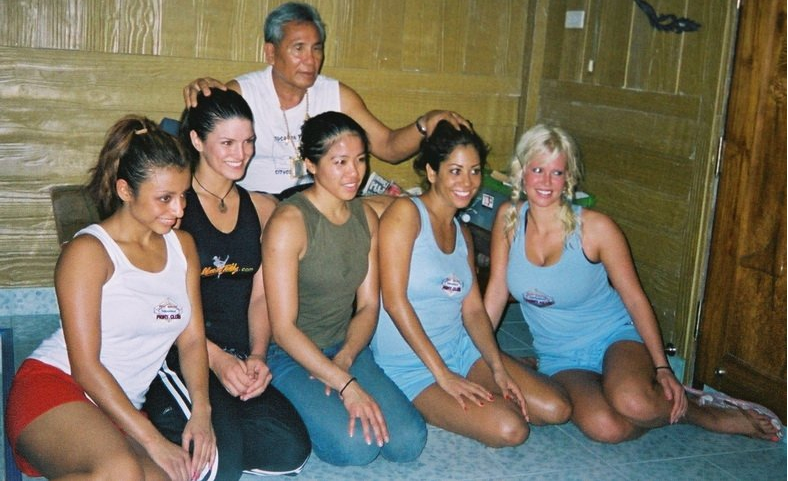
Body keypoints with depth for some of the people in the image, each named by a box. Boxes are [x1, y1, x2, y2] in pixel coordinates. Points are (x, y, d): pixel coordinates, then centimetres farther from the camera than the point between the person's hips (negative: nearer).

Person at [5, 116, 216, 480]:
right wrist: (153, 441, -16)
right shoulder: (88, 251, -8)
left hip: (119, 411, 7)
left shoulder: (181, 246, 12)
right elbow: (85, 365, -12)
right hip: (53, 385, -6)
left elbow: (192, 338, 10)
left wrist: (201, 411, -8)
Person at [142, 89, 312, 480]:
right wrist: (215, 358, -16)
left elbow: (261, 296, 10)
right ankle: (160, 419, 5)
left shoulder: (263, 210, 13)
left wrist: (256, 356, -7)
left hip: (241, 360, 5)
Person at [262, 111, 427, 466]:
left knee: (409, 442, -11)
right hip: (292, 356, -6)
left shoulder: (366, 218, 5)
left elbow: (368, 306, 6)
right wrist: (347, 385, -24)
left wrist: (344, 359, -13)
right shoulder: (289, 222, -17)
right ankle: (298, 412, 4)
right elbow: (283, 329, -19)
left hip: (346, 348, 6)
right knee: (357, 446, -25)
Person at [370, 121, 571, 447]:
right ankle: (433, 407, 2)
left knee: (556, 409, -5)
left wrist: (498, 369, -8)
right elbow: (394, 300, -18)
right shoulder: (405, 212, -11)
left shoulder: (462, 234, 14)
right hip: (410, 365, -7)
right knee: (509, 429, -22)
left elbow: (473, 309, 8)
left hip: (461, 348, 7)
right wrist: (442, 374, -18)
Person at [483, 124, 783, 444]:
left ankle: (692, 407, -2)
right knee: (603, 427, -31)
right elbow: (496, 292, 2)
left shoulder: (595, 228, -14)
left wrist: (662, 367, -12)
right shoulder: (509, 219, -6)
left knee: (632, 402, -37)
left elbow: (635, 299, -7)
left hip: (614, 337, -2)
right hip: (560, 359, 2)